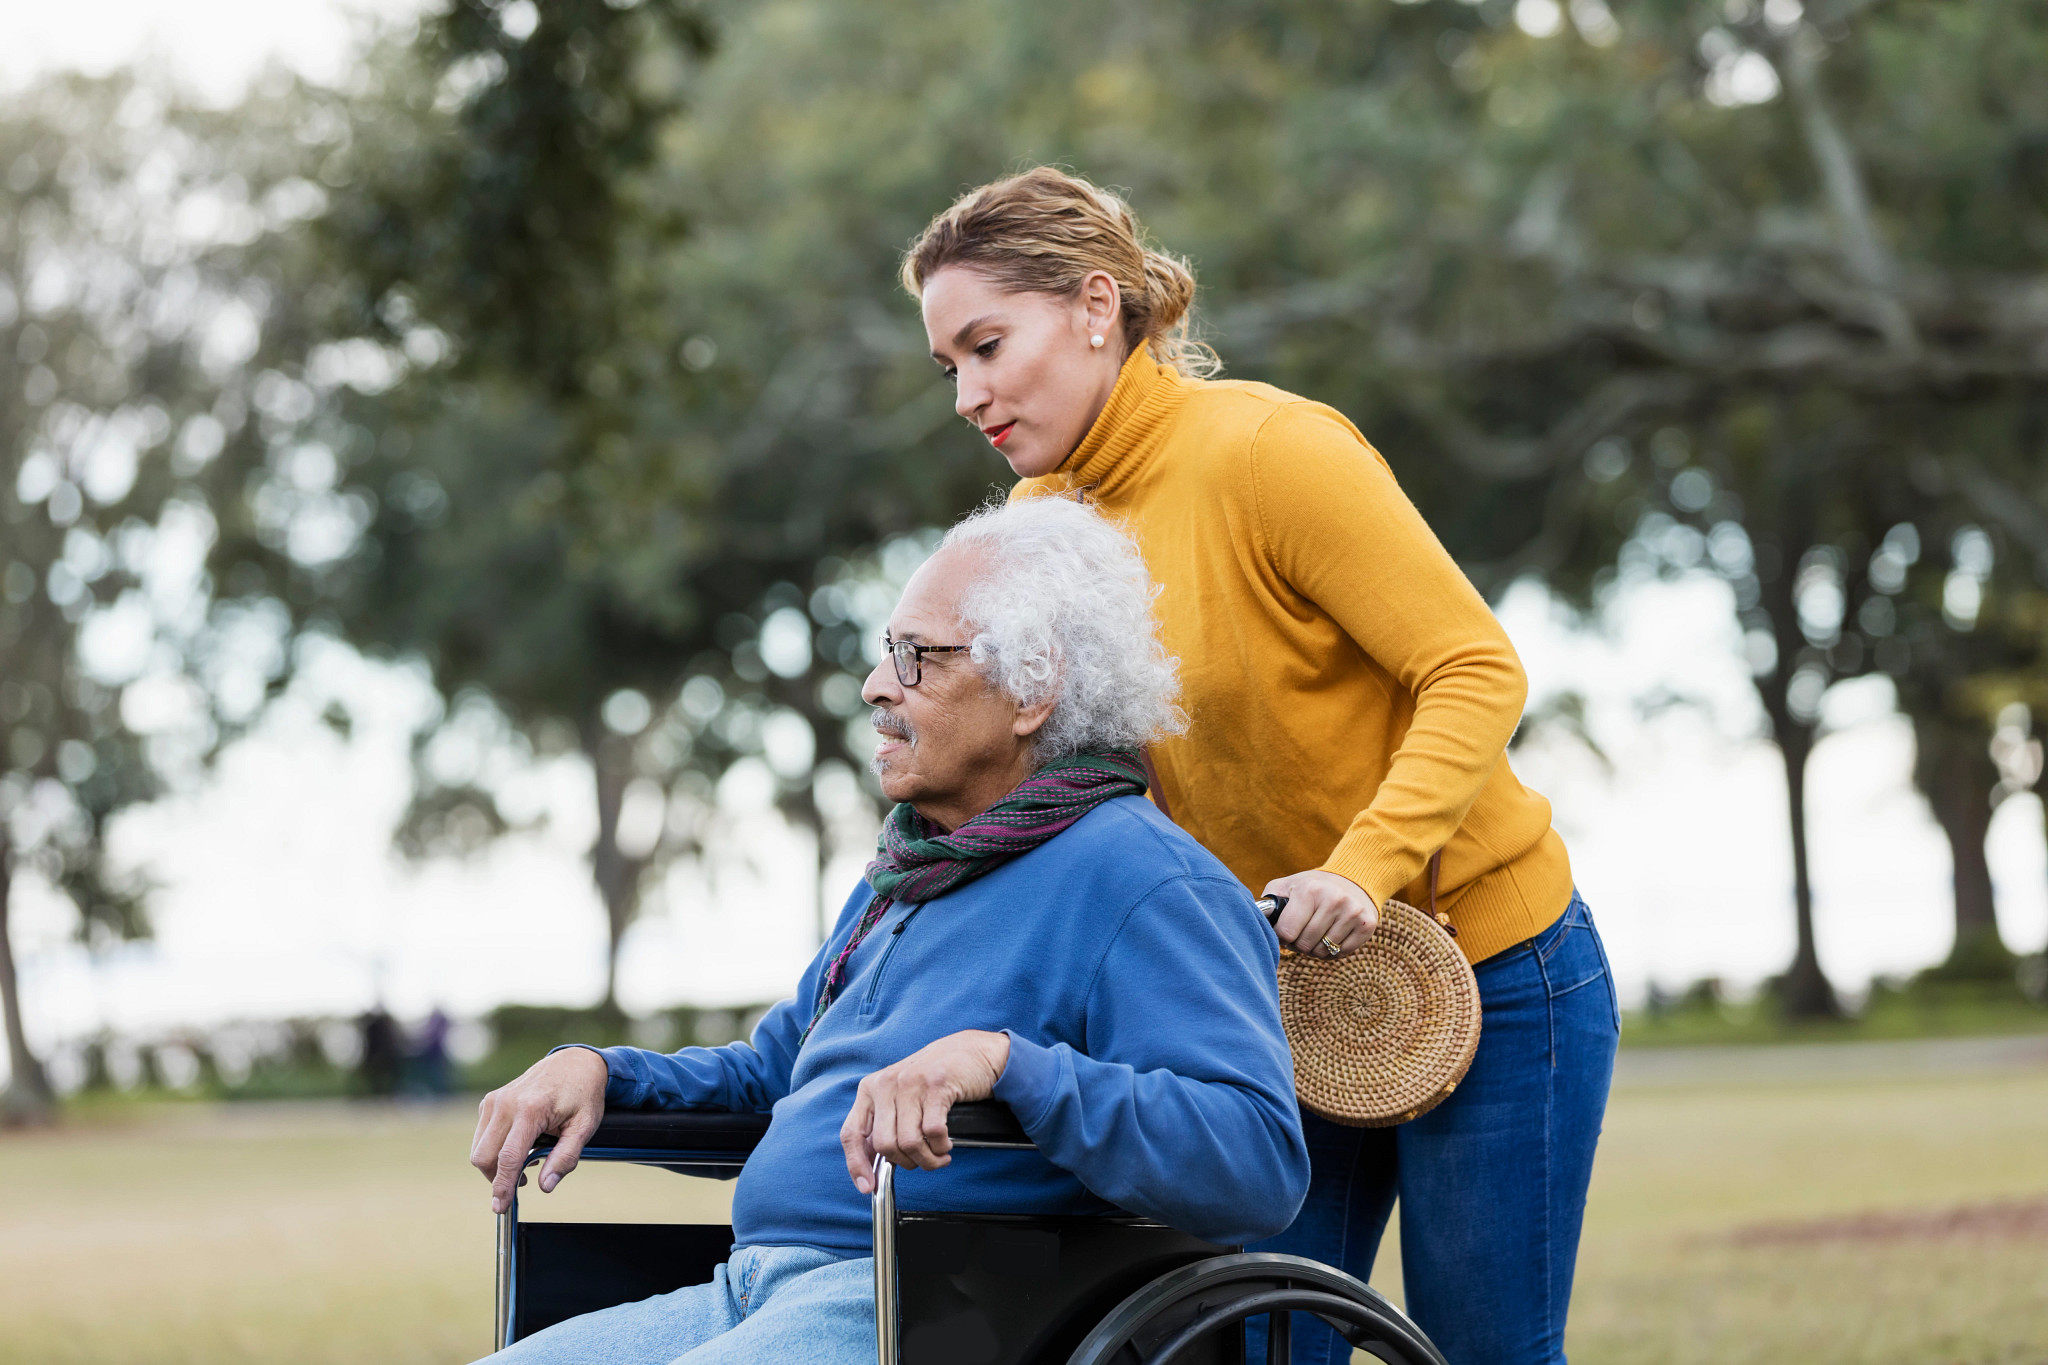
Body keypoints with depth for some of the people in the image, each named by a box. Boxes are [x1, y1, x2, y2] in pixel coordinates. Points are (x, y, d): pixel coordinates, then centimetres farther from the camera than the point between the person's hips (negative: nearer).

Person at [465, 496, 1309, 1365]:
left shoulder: (1139, 880, -7)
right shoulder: (907, 872, 25)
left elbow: (1263, 1161, -20)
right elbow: (771, 1072, 36)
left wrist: (1006, 1062, -29)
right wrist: (594, 1069, 17)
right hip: (753, 1293, 9)